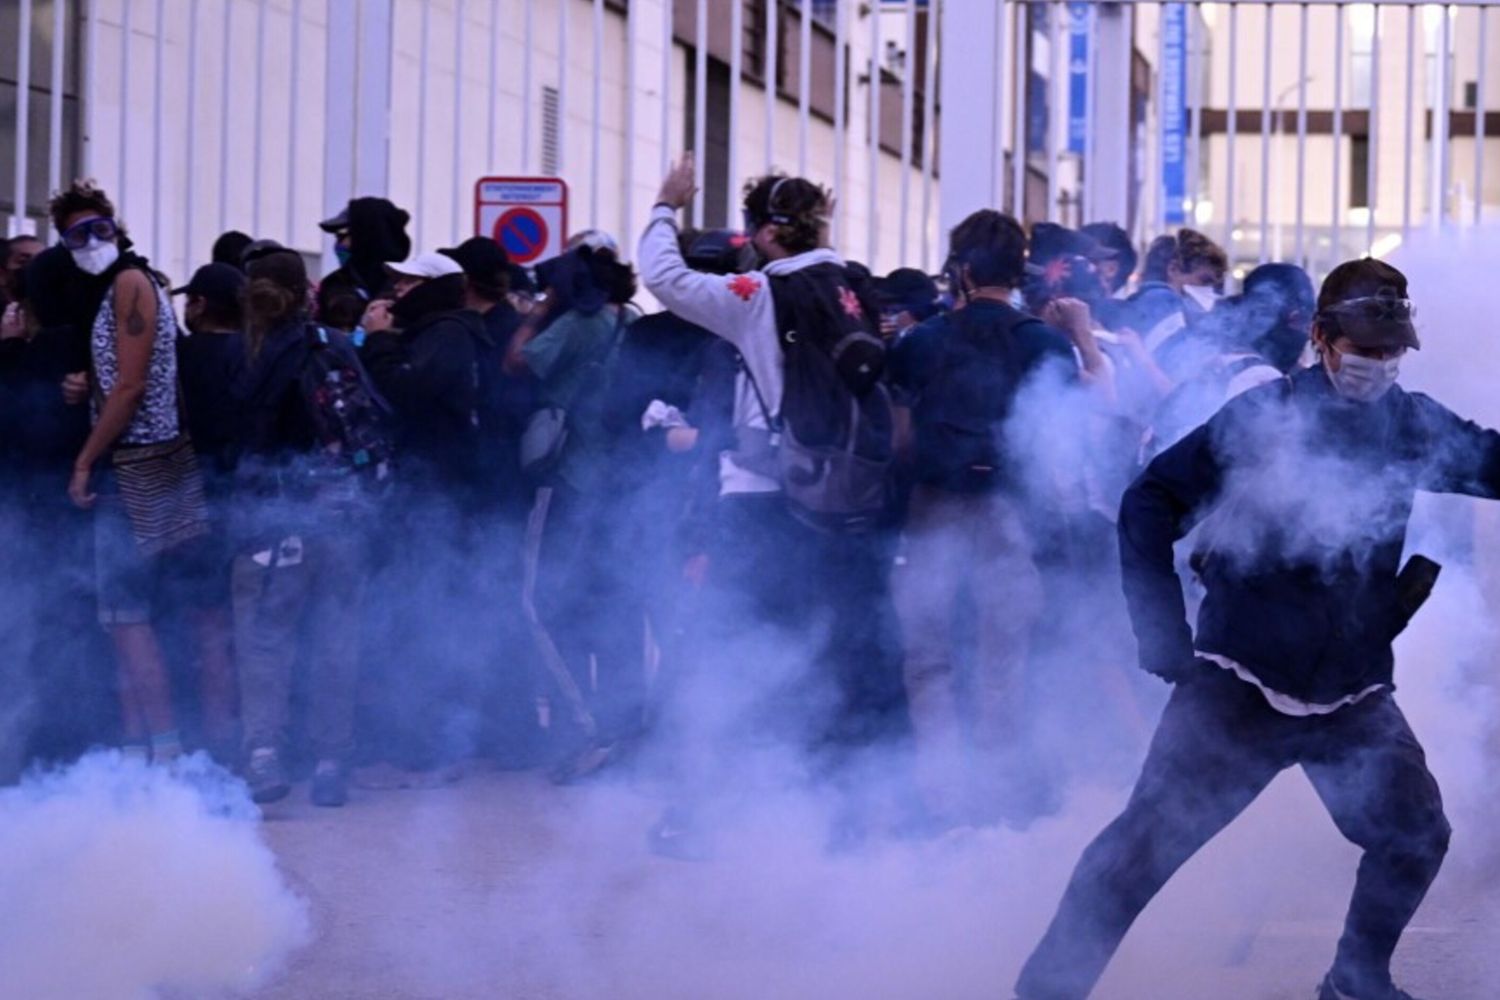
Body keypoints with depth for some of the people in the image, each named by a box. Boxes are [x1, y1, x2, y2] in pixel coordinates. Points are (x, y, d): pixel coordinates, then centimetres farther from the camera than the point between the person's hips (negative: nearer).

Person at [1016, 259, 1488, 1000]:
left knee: (1416, 836, 3)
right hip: (1242, 682, -4)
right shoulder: (1263, 417, -7)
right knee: (1150, 840, -8)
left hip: (1353, 696, 4)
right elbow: (1151, 503, -4)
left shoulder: (1416, 427, 2)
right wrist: (1162, 632, -9)